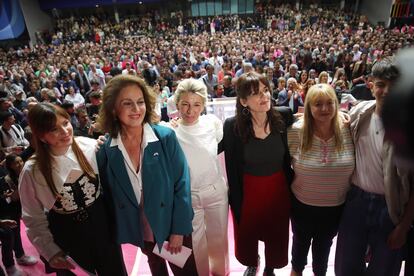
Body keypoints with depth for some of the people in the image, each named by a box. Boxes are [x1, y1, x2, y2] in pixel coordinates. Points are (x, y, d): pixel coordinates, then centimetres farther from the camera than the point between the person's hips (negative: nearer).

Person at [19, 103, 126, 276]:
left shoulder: (90, 147, -13)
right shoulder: (32, 171, -14)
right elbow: (33, 218, -3)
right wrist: (51, 252, -2)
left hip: (103, 226, 2)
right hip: (67, 239, -1)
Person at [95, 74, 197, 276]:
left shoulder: (166, 137, -19)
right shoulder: (106, 150, -12)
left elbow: (182, 185, -14)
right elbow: (107, 195, -1)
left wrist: (179, 230, -13)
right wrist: (115, 232, 3)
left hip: (172, 227, -2)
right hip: (140, 230, 2)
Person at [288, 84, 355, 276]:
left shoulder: (347, 130, -15)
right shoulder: (296, 131, -21)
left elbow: (354, 167, 0)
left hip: (336, 206, 1)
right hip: (302, 204, -1)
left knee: (324, 245, 27)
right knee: (301, 242, 26)